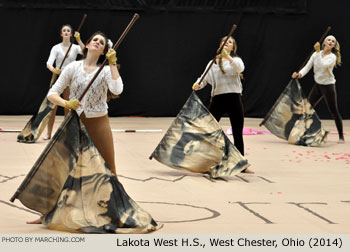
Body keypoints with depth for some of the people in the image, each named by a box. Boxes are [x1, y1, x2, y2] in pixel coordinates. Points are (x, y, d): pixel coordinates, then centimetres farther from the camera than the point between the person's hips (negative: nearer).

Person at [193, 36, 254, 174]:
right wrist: (198, 84, -15)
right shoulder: (213, 63, 12)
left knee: (238, 134, 5)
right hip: (217, 99, 1)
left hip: (234, 98, -1)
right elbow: (205, 78, 7)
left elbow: (240, 68, -17)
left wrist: (228, 57, -30)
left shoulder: (236, 60, 7)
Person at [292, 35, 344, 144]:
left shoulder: (332, 57, -14)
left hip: (328, 86, -5)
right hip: (318, 85, 5)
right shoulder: (316, 54, 0)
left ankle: (341, 136, 9)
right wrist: (300, 74, -26)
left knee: (334, 111, -2)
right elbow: (307, 66, -7)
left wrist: (318, 52, -34)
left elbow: (323, 65, -32)